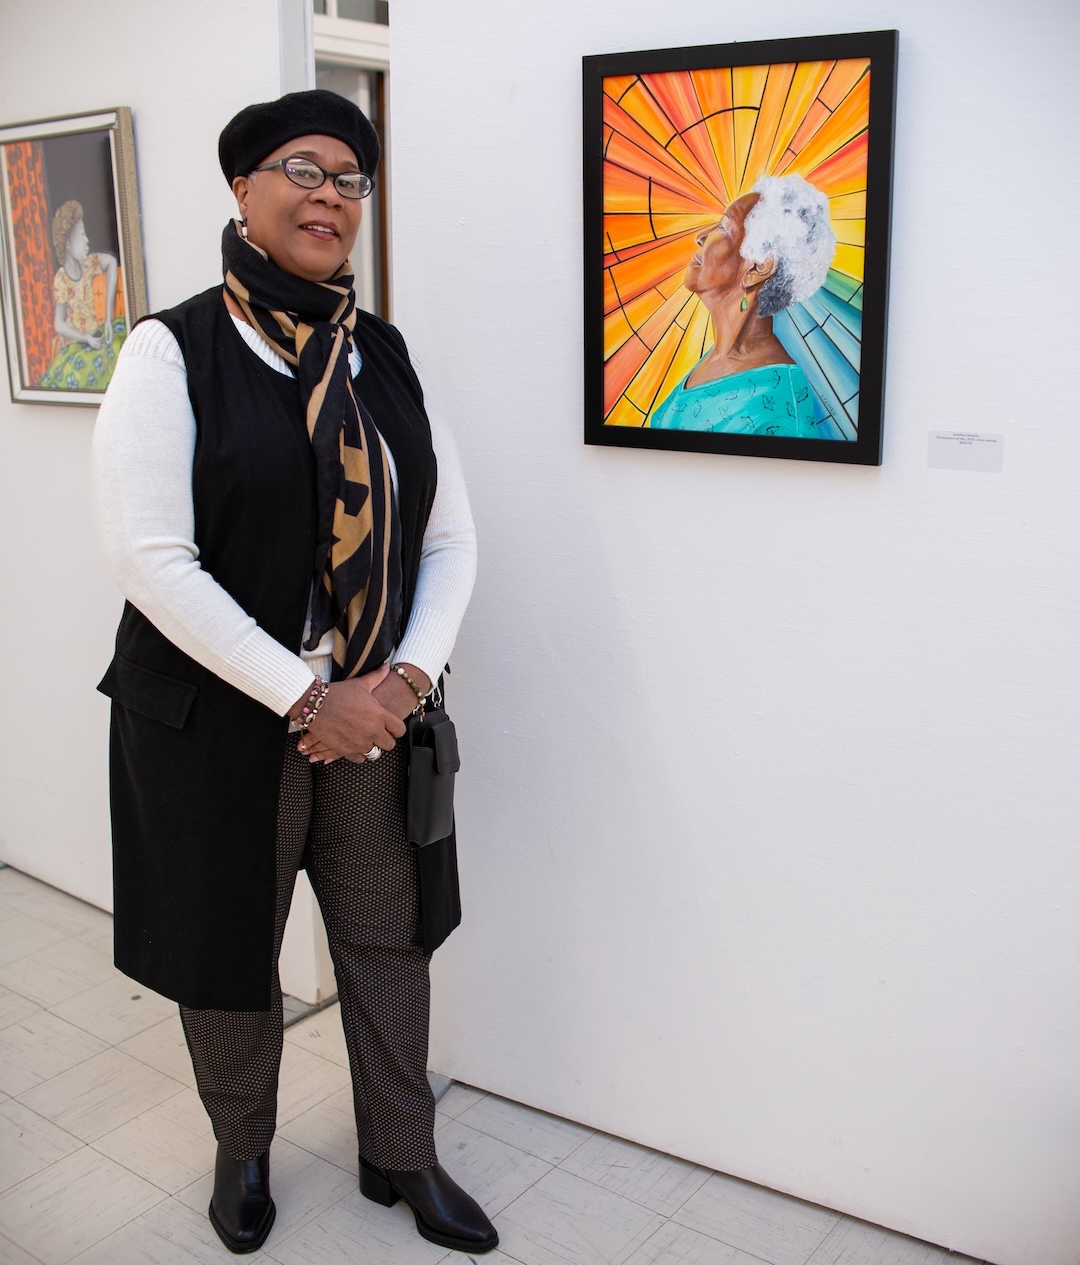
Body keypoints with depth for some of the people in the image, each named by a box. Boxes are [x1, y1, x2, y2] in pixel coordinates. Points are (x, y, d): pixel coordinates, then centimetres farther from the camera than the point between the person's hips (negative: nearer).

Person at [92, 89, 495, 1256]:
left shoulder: (385, 358, 6)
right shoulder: (174, 351, -9)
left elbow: (449, 535, 7)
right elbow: (149, 559, -17)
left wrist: (404, 679, -8)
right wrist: (306, 697, -18)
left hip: (374, 715, 4)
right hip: (219, 719, -3)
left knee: (390, 940, 13)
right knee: (228, 949, 13)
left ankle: (400, 1157, 37)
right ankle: (242, 1153, 41)